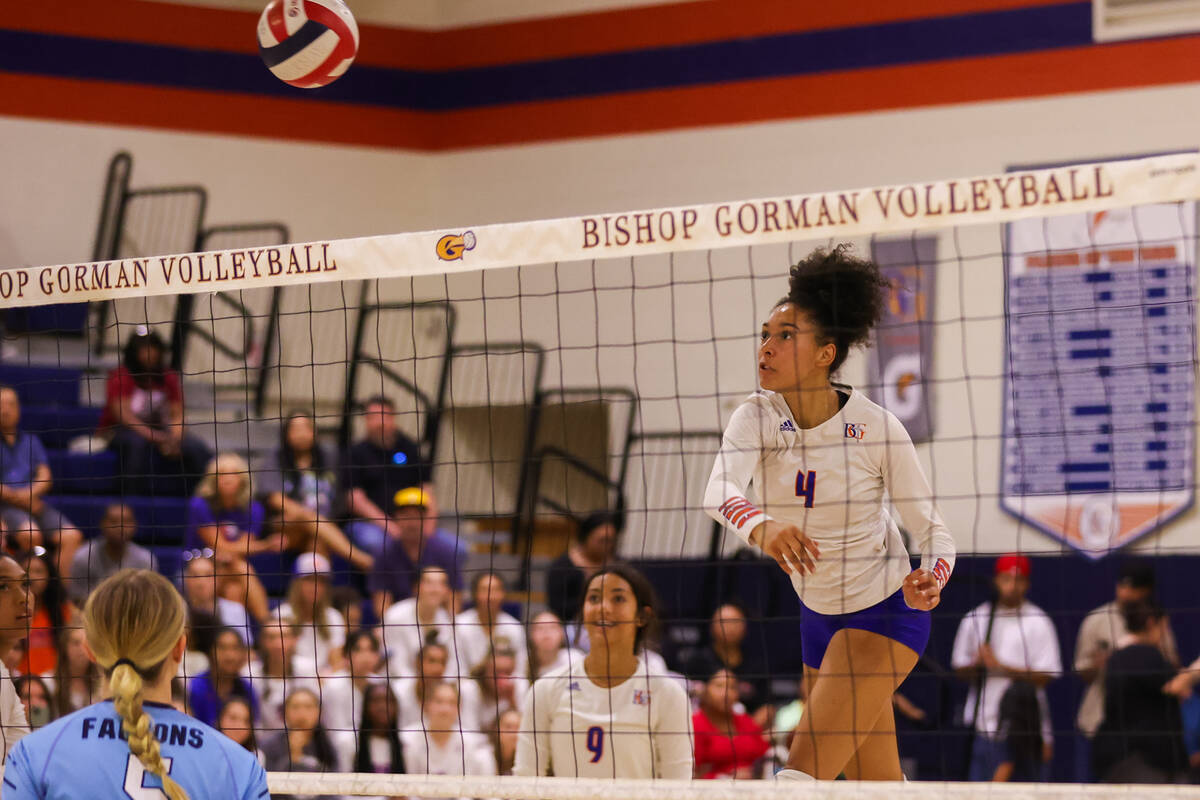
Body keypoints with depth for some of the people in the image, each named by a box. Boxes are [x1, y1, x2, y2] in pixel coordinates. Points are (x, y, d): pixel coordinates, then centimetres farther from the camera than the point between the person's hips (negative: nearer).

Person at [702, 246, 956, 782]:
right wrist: (760, 527, -55)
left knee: (801, 777, -18)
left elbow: (932, 530, -13)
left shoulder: (877, 427, -20)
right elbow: (719, 491, -32)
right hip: (818, 615, 5)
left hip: (886, 613, -5)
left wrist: (929, 582, -36)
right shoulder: (757, 417, -11)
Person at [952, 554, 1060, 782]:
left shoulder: (1038, 623, 0)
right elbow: (960, 669, 14)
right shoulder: (975, 620, 11)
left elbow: (1044, 677, -7)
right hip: (983, 727, 3)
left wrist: (1000, 666, -13)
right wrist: (978, 664, -9)